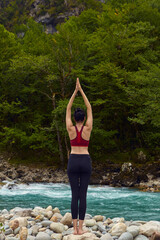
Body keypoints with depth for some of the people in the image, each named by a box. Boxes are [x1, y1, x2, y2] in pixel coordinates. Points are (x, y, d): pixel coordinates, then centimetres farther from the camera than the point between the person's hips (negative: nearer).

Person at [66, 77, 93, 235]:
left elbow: (68, 109, 4)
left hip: (73, 161, 1)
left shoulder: (70, 129, -3)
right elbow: (89, 108, 3)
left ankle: (75, 228, 2)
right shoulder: (87, 129, -3)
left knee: (74, 195, 3)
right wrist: (81, 90, 5)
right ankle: (80, 228, 1)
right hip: (85, 162, 0)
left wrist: (75, 91, 6)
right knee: (83, 195, 1)